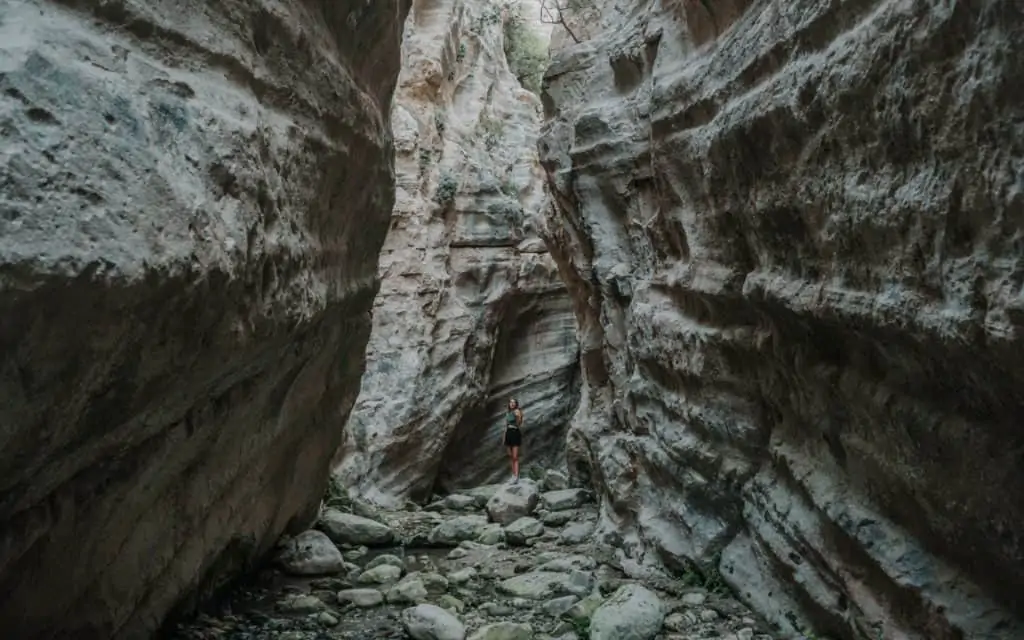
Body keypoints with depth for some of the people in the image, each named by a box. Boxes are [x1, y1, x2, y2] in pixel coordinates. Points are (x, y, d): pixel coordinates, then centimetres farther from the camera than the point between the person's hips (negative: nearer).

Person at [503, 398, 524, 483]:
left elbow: (519, 424, -13)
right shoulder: (507, 413, 14)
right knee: (511, 456, 9)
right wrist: (504, 437, 16)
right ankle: (513, 475, 16)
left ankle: (516, 477, -17)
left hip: (516, 433, -7)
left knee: (515, 457, -12)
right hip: (508, 434, 7)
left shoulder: (517, 412, -7)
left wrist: (518, 417, -27)